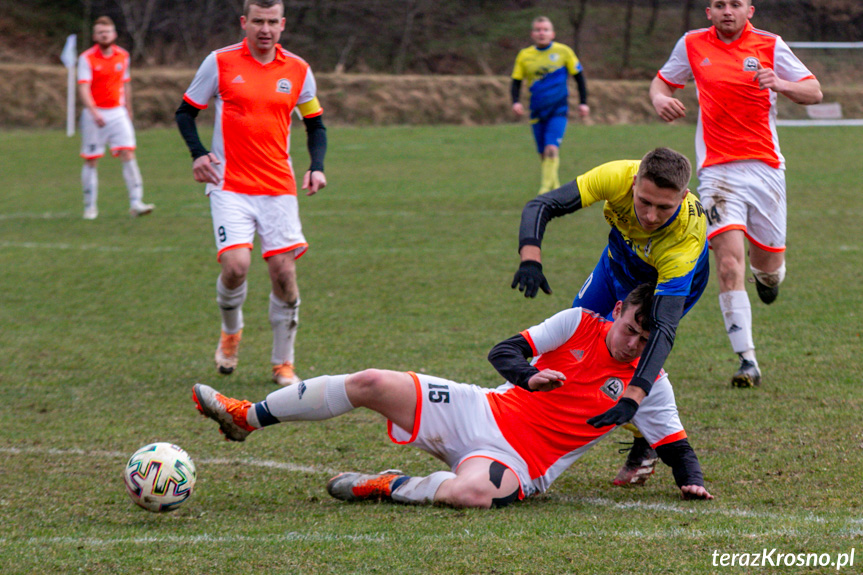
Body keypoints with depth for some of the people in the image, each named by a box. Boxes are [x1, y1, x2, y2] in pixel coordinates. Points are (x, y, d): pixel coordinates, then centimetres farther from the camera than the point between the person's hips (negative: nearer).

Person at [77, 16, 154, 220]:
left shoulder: (123, 56, 7)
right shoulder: (87, 58, -8)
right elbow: (84, 88, -18)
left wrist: (128, 110, 22)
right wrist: (94, 112, -32)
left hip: (118, 113, 3)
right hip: (94, 115, -3)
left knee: (128, 154, -10)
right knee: (91, 161, 2)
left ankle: (136, 203, -13)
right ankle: (90, 207, 14)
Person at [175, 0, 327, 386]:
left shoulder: (297, 71, 5)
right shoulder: (220, 63, -1)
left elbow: (315, 124, 17)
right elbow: (185, 111, 7)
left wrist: (316, 167, 0)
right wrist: (198, 154, -9)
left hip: (279, 188, 2)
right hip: (230, 185, -2)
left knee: (284, 272, -4)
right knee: (235, 265, -18)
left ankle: (283, 363, 12)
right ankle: (231, 331, 15)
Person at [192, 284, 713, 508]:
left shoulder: (648, 385, -1)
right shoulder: (581, 324, 3)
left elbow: (676, 443, 6)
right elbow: (504, 351, 2)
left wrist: (690, 478, -14)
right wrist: (529, 375, -18)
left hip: (519, 461, -3)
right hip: (486, 412, 3)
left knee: (472, 492, -41)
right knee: (372, 384, -10)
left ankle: (388, 488, -11)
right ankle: (246, 417, 4)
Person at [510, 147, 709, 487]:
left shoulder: (686, 240, -46)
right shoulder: (618, 178, -39)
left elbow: (664, 327, -50)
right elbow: (540, 207, -33)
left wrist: (634, 396, -61)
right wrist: (531, 259, -52)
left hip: (671, 280, -5)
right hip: (618, 262, 5)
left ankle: (644, 449, 1)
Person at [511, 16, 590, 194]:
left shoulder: (563, 52, -2)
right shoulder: (524, 56, 3)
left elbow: (579, 77, 7)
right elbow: (516, 81, 9)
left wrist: (583, 103, 3)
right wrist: (516, 102, -10)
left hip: (558, 110, -3)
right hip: (537, 111, 3)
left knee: (551, 148, -20)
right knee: (543, 153, 7)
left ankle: (547, 188, -18)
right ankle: (555, 187, 23)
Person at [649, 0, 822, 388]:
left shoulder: (769, 46, 1)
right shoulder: (692, 45, 5)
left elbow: (814, 93, 1)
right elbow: (662, 81, 20)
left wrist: (781, 84, -19)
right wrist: (659, 99, -4)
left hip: (765, 167, 1)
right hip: (717, 170, -1)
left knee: (768, 264, 8)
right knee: (729, 265, -15)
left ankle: (767, 273, 48)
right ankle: (747, 361, -14)